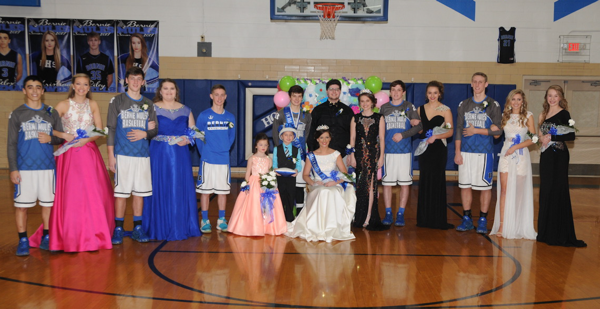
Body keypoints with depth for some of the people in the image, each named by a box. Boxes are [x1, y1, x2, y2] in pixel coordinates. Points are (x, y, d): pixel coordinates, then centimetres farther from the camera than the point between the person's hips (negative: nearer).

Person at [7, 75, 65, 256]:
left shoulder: (51, 113, 10)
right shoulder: (17, 114, 4)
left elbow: (61, 138, 12)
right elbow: (11, 144, 2)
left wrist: (50, 139, -10)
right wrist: (13, 169, -5)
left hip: (47, 166, 2)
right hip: (24, 168, -2)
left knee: (48, 203, 5)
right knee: (21, 205, -1)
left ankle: (46, 239, 17)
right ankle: (23, 241, 10)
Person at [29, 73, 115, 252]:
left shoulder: (93, 105, 10)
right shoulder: (63, 105, 4)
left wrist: (85, 140, -10)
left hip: (89, 152, 2)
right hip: (69, 153, -2)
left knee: (92, 194, -1)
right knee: (69, 194, -5)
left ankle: (92, 235, 10)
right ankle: (71, 237, 6)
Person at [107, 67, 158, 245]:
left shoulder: (148, 104, 13)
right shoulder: (117, 101, 5)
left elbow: (154, 130, 13)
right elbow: (111, 129, 1)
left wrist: (144, 134, -10)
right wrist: (111, 155, -5)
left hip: (142, 154, 3)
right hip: (123, 154, -3)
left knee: (140, 191, 6)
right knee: (120, 192, -3)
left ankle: (137, 228, 15)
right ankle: (118, 229, 7)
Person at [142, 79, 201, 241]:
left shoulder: (185, 110, 12)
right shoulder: (153, 108, 3)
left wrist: (187, 139, -8)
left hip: (180, 154, 3)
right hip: (159, 154, -2)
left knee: (181, 189, 4)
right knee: (160, 189, -2)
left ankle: (181, 227, 14)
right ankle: (160, 227, 9)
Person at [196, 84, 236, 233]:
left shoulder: (230, 117, 6)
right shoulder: (204, 115, -3)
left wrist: (224, 150, 7)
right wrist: (204, 152, 1)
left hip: (224, 159, 3)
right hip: (208, 159, -3)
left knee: (223, 190, 7)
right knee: (205, 190, 1)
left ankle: (221, 220, 17)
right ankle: (205, 221, 10)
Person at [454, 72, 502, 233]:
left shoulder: (493, 105, 2)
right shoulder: (464, 105, 11)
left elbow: (497, 130, -5)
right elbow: (459, 130, 9)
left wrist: (475, 130, -8)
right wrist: (457, 152, 3)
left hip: (484, 152, -3)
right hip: (465, 152, 3)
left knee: (485, 186, 0)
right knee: (465, 185, 5)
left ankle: (483, 220, 10)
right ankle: (467, 219, 16)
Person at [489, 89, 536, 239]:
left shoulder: (528, 116, 2)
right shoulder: (505, 116, 11)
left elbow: (533, 138, -3)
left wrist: (516, 147, -12)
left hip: (521, 155, -2)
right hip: (506, 155, 2)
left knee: (519, 191, 1)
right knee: (504, 189, -4)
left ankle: (518, 227, 12)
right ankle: (502, 226, -4)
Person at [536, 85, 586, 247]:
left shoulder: (563, 114, -6)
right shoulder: (544, 114, 13)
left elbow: (571, 136, -14)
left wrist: (551, 138, -17)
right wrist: (541, 138, -4)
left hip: (559, 156, -6)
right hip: (546, 156, 6)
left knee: (557, 192, -5)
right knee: (545, 192, 9)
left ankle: (559, 234, 1)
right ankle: (546, 232, 18)